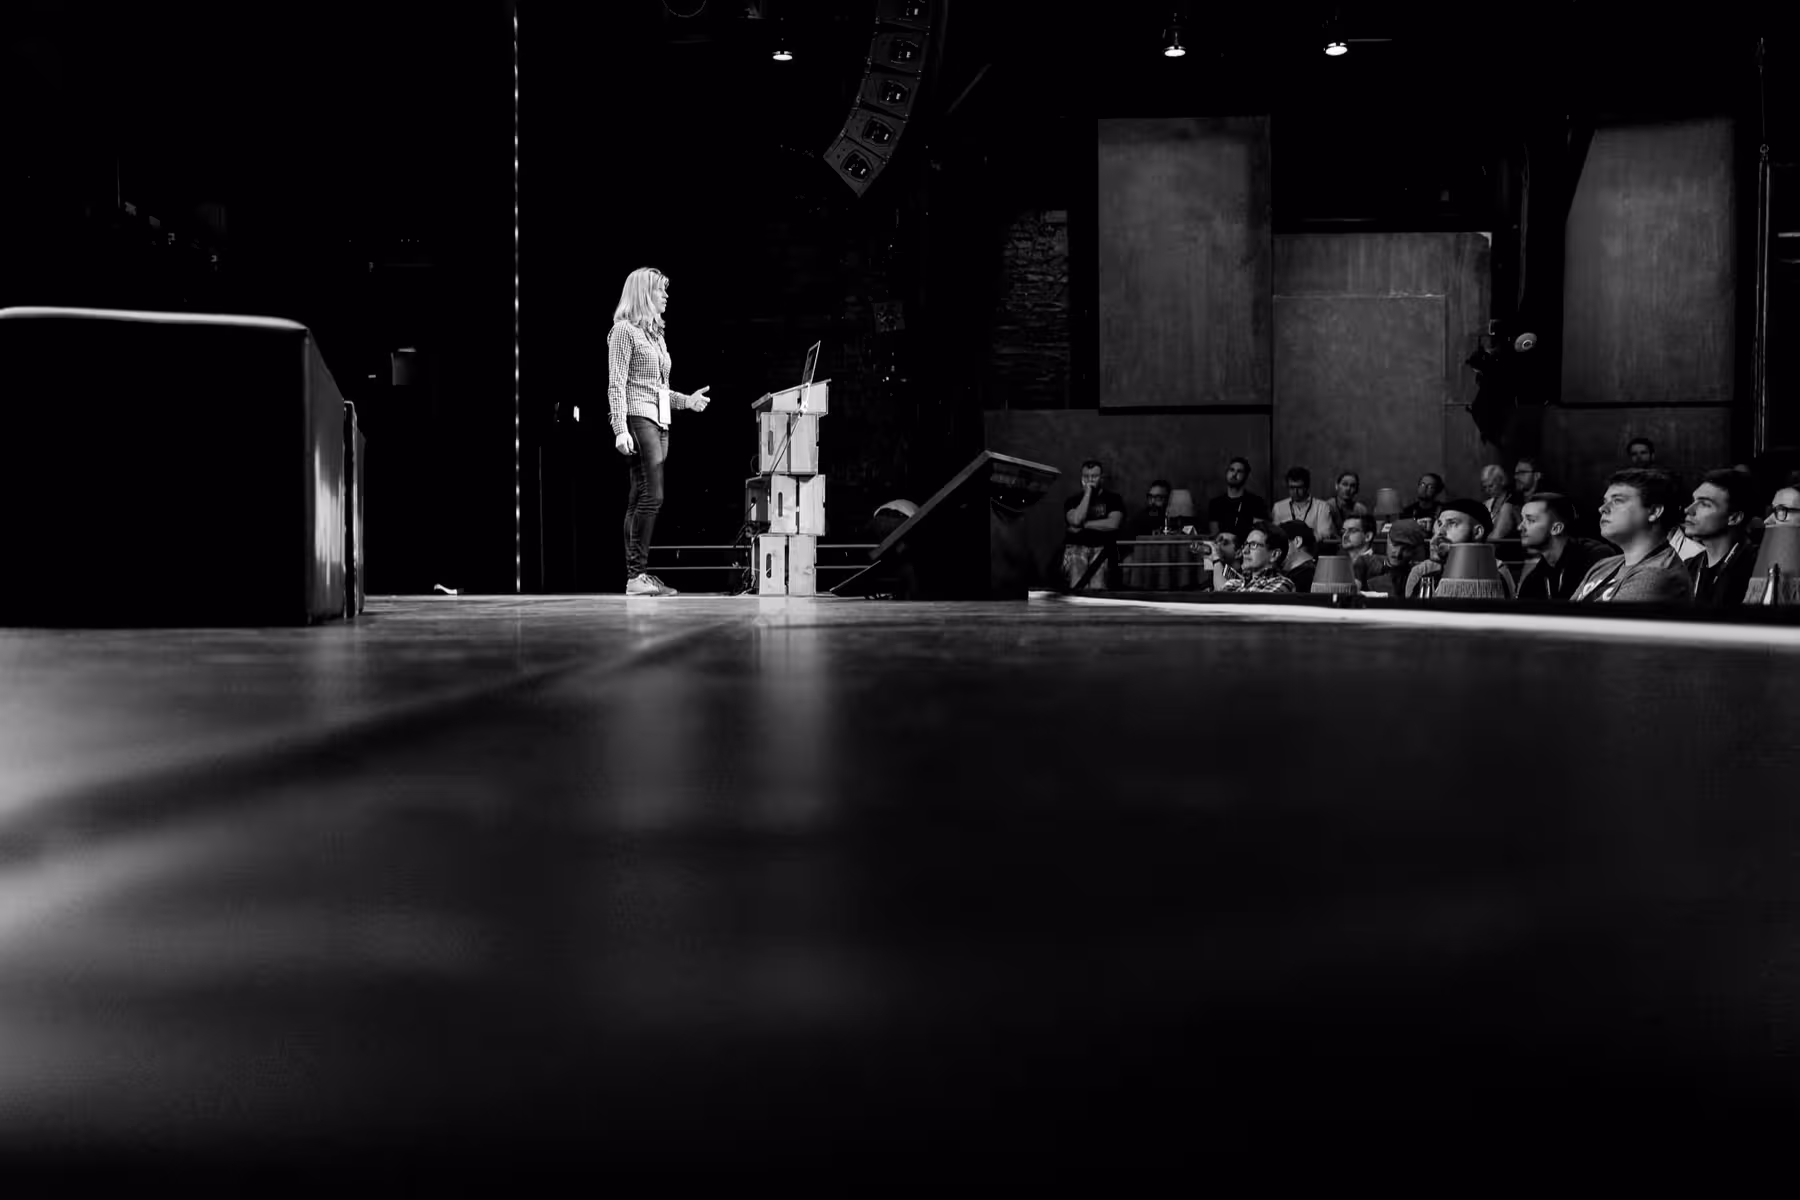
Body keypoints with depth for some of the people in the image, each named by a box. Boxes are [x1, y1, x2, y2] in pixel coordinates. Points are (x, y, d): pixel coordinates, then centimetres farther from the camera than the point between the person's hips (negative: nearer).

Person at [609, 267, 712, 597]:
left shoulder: (655, 334, 22)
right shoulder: (625, 330, -4)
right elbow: (616, 385, -11)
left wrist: (687, 400, 13)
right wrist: (620, 429, -20)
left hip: (658, 422, 9)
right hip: (637, 418, -9)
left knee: (640, 501, 6)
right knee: (651, 497, -16)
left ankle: (636, 575, 5)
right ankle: (637, 575, -16)